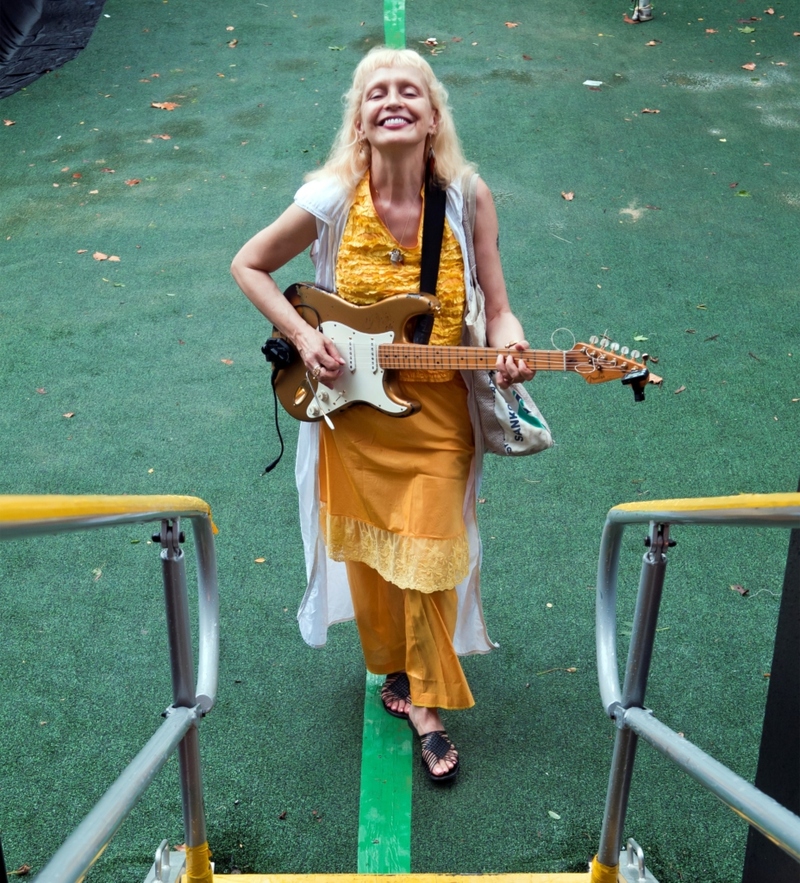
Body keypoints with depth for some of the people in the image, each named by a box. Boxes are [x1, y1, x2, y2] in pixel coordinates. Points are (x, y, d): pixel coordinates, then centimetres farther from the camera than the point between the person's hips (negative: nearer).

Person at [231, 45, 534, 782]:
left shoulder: (467, 197, -12)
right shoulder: (332, 199, -14)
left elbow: (497, 310, -6)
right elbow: (249, 265, 0)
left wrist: (509, 351, -28)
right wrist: (302, 336, -12)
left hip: (436, 419, 0)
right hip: (351, 412, 1)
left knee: (426, 562, 8)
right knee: (365, 554, 16)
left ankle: (427, 702, 30)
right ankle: (393, 667, 44)